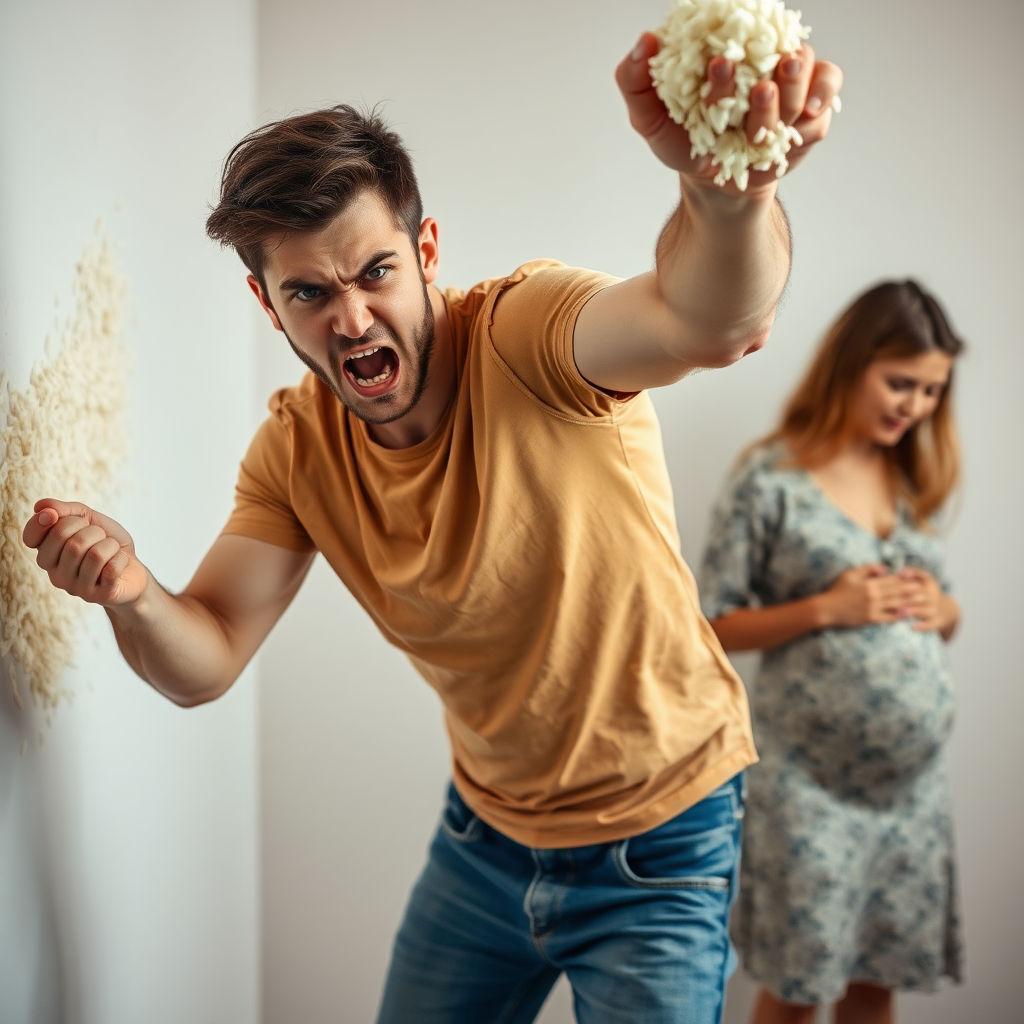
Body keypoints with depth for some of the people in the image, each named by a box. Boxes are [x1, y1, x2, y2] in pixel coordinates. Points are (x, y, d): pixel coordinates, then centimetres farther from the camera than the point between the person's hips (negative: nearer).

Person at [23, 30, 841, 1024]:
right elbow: (203, 664, -10)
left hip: (657, 842, -5)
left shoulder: (524, 331, -26)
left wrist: (728, 183, -70)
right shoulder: (295, 447, -8)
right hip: (486, 831, 5)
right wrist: (133, 597, -32)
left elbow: (705, 318, -48)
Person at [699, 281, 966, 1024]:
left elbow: (944, 613, 17)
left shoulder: (915, 479, 8)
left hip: (916, 778, 5)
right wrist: (825, 608, -19)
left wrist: (941, 609, -5)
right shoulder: (770, 480, -9)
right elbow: (714, 626, -8)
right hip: (811, 780, -5)